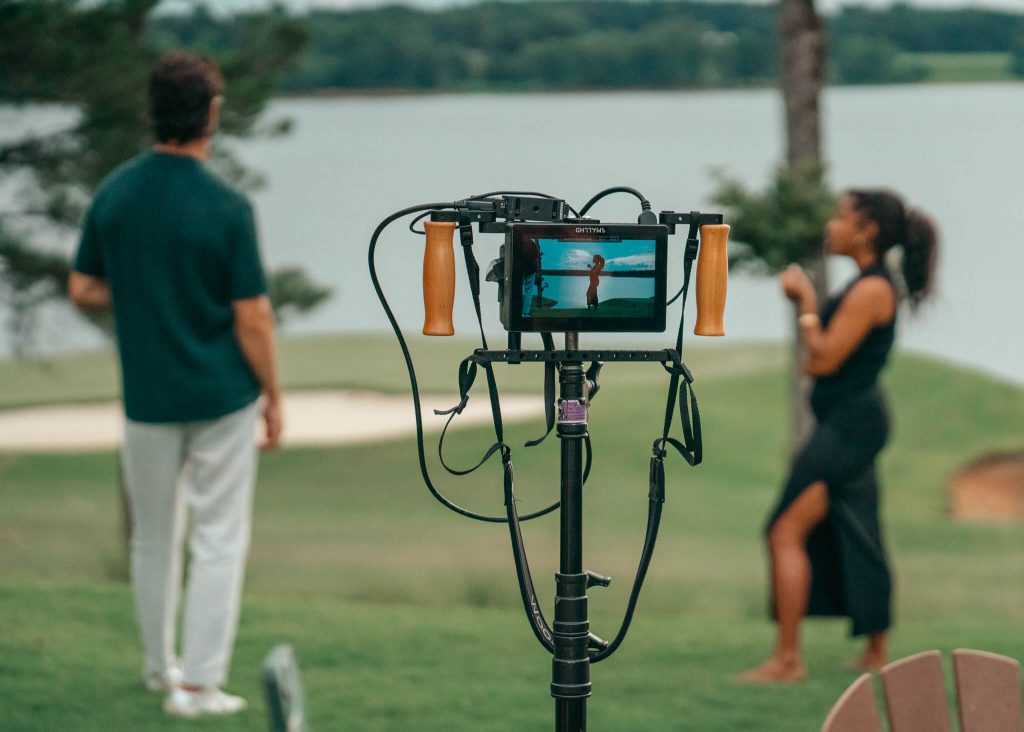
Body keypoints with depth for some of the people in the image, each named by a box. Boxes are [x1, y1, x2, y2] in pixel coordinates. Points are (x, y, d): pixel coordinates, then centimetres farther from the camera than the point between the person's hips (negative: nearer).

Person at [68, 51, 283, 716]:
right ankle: (199, 683, 1)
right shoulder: (226, 207, -17)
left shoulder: (114, 193, -4)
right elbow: (252, 319, -13)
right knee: (219, 538, 3)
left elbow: (84, 290, 4)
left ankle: (161, 666, 31)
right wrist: (274, 397, 0)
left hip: (147, 397, 4)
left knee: (154, 536, 18)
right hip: (222, 396, -4)